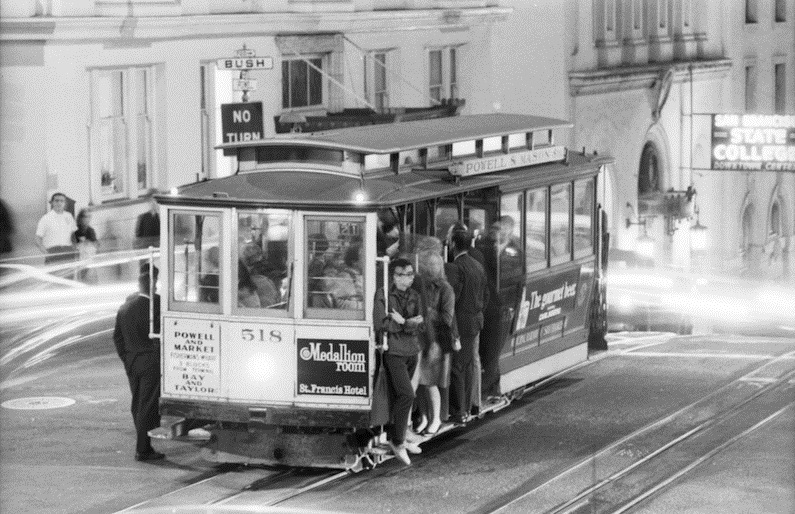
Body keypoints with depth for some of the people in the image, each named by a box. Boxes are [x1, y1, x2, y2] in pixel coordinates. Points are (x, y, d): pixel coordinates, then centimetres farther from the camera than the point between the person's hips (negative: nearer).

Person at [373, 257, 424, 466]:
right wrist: (407, 323, -13)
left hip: (411, 352, 6)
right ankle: (397, 442, -4)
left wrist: (400, 322, -17)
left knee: (400, 397, 14)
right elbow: (380, 324, -17)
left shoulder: (415, 297, 9)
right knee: (406, 395, -15)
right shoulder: (383, 294, -8)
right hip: (393, 352, -6)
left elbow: (418, 327, 0)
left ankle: (396, 438, 27)